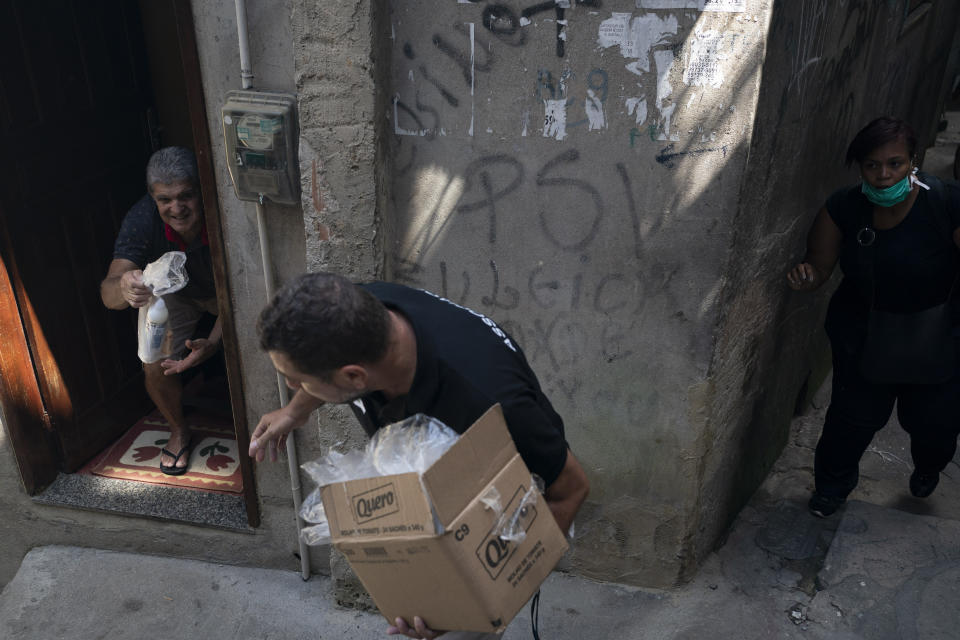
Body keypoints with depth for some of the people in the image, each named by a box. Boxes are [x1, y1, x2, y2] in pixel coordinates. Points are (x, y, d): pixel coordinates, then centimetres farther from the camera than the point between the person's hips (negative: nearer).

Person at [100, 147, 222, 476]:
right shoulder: (141, 219, -32)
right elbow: (108, 293, -37)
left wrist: (213, 343, -44)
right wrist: (123, 288, -62)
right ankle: (178, 431, 20)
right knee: (155, 368, -12)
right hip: (172, 292, 2)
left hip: (224, 291, -1)